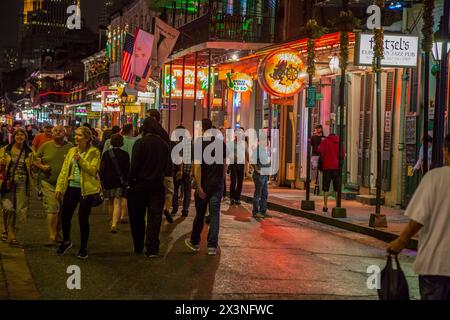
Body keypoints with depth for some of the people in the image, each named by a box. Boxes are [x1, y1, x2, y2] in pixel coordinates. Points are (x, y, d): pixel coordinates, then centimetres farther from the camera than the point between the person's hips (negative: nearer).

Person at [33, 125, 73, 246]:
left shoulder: (70, 147, 1)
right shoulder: (46, 146, 4)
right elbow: (35, 160, 10)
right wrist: (41, 166, -9)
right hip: (49, 183, -1)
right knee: (52, 208, -12)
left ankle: (58, 233, 31)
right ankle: (52, 237, -10)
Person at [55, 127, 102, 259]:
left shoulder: (94, 152, -5)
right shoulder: (72, 151, 10)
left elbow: (93, 170, -15)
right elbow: (64, 170, 10)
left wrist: (80, 160, -22)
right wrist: (59, 187, 5)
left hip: (86, 189, -5)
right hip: (72, 187, 5)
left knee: (83, 218, -1)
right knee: (65, 215, 5)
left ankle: (83, 248, 15)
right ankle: (66, 241, 31)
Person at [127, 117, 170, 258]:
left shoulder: (140, 143, -11)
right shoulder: (164, 145, 1)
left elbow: (134, 165, -12)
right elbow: (167, 165, 6)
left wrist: (130, 181, -3)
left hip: (140, 184, -3)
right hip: (158, 185, 3)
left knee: (137, 218, 11)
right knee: (155, 217, 4)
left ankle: (138, 247, 19)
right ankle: (152, 249, -1)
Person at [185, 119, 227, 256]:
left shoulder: (200, 143, -11)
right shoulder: (221, 143, 3)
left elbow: (197, 166, -17)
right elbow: (224, 164, 9)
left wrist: (199, 187, -17)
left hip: (204, 184, -2)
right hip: (218, 184, 3)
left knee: (200, 214, 12)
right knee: (215, 215, 4)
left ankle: (195, 242, 26)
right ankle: (212, 246, 2)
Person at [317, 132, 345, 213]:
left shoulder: (325, 141, 3)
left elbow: (319, 150, -11)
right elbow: (343, 155, 3)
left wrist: (323, 155, 9)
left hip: (327, 166, -2)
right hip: (337, 167, 2)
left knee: (326, 188, 4)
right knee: (337, 188, 6)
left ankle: (325, 206, 2)